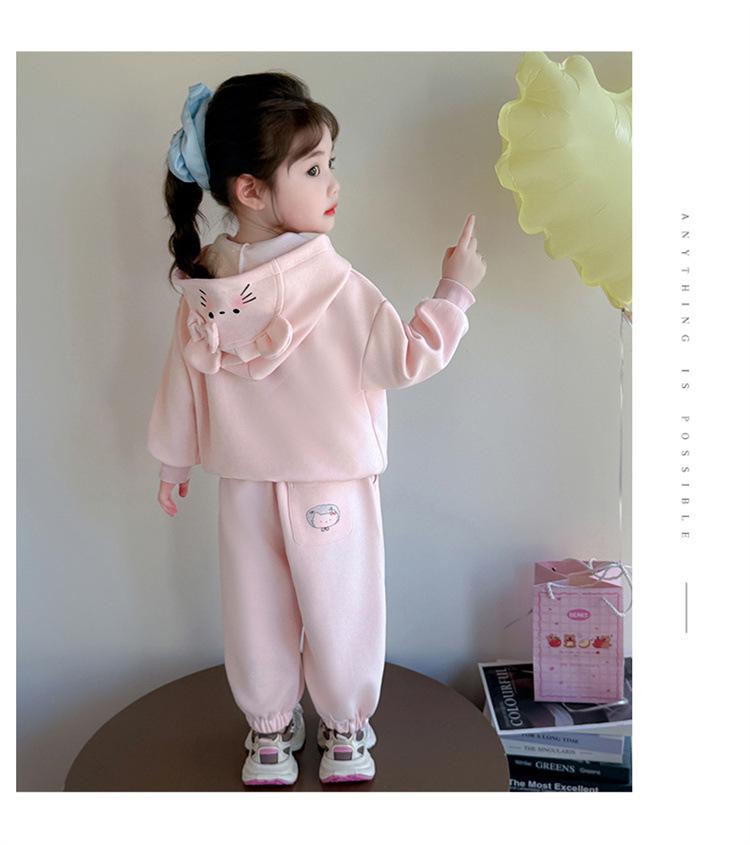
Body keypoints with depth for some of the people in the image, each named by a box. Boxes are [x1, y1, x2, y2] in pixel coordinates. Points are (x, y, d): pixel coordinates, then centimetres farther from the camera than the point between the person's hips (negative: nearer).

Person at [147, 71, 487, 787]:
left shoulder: (200, 284, -6)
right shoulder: (334, 283, -21)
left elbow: (183, 380, 3)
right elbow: (404, 358, -19)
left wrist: (172, 459, 17)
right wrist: (455, 289, -6)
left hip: (245, 487, 4)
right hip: (332, 485, -4)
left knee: (256, 617, 19)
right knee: (339, 614, 16)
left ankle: (270, 728, 39)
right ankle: (343, 728, 37)